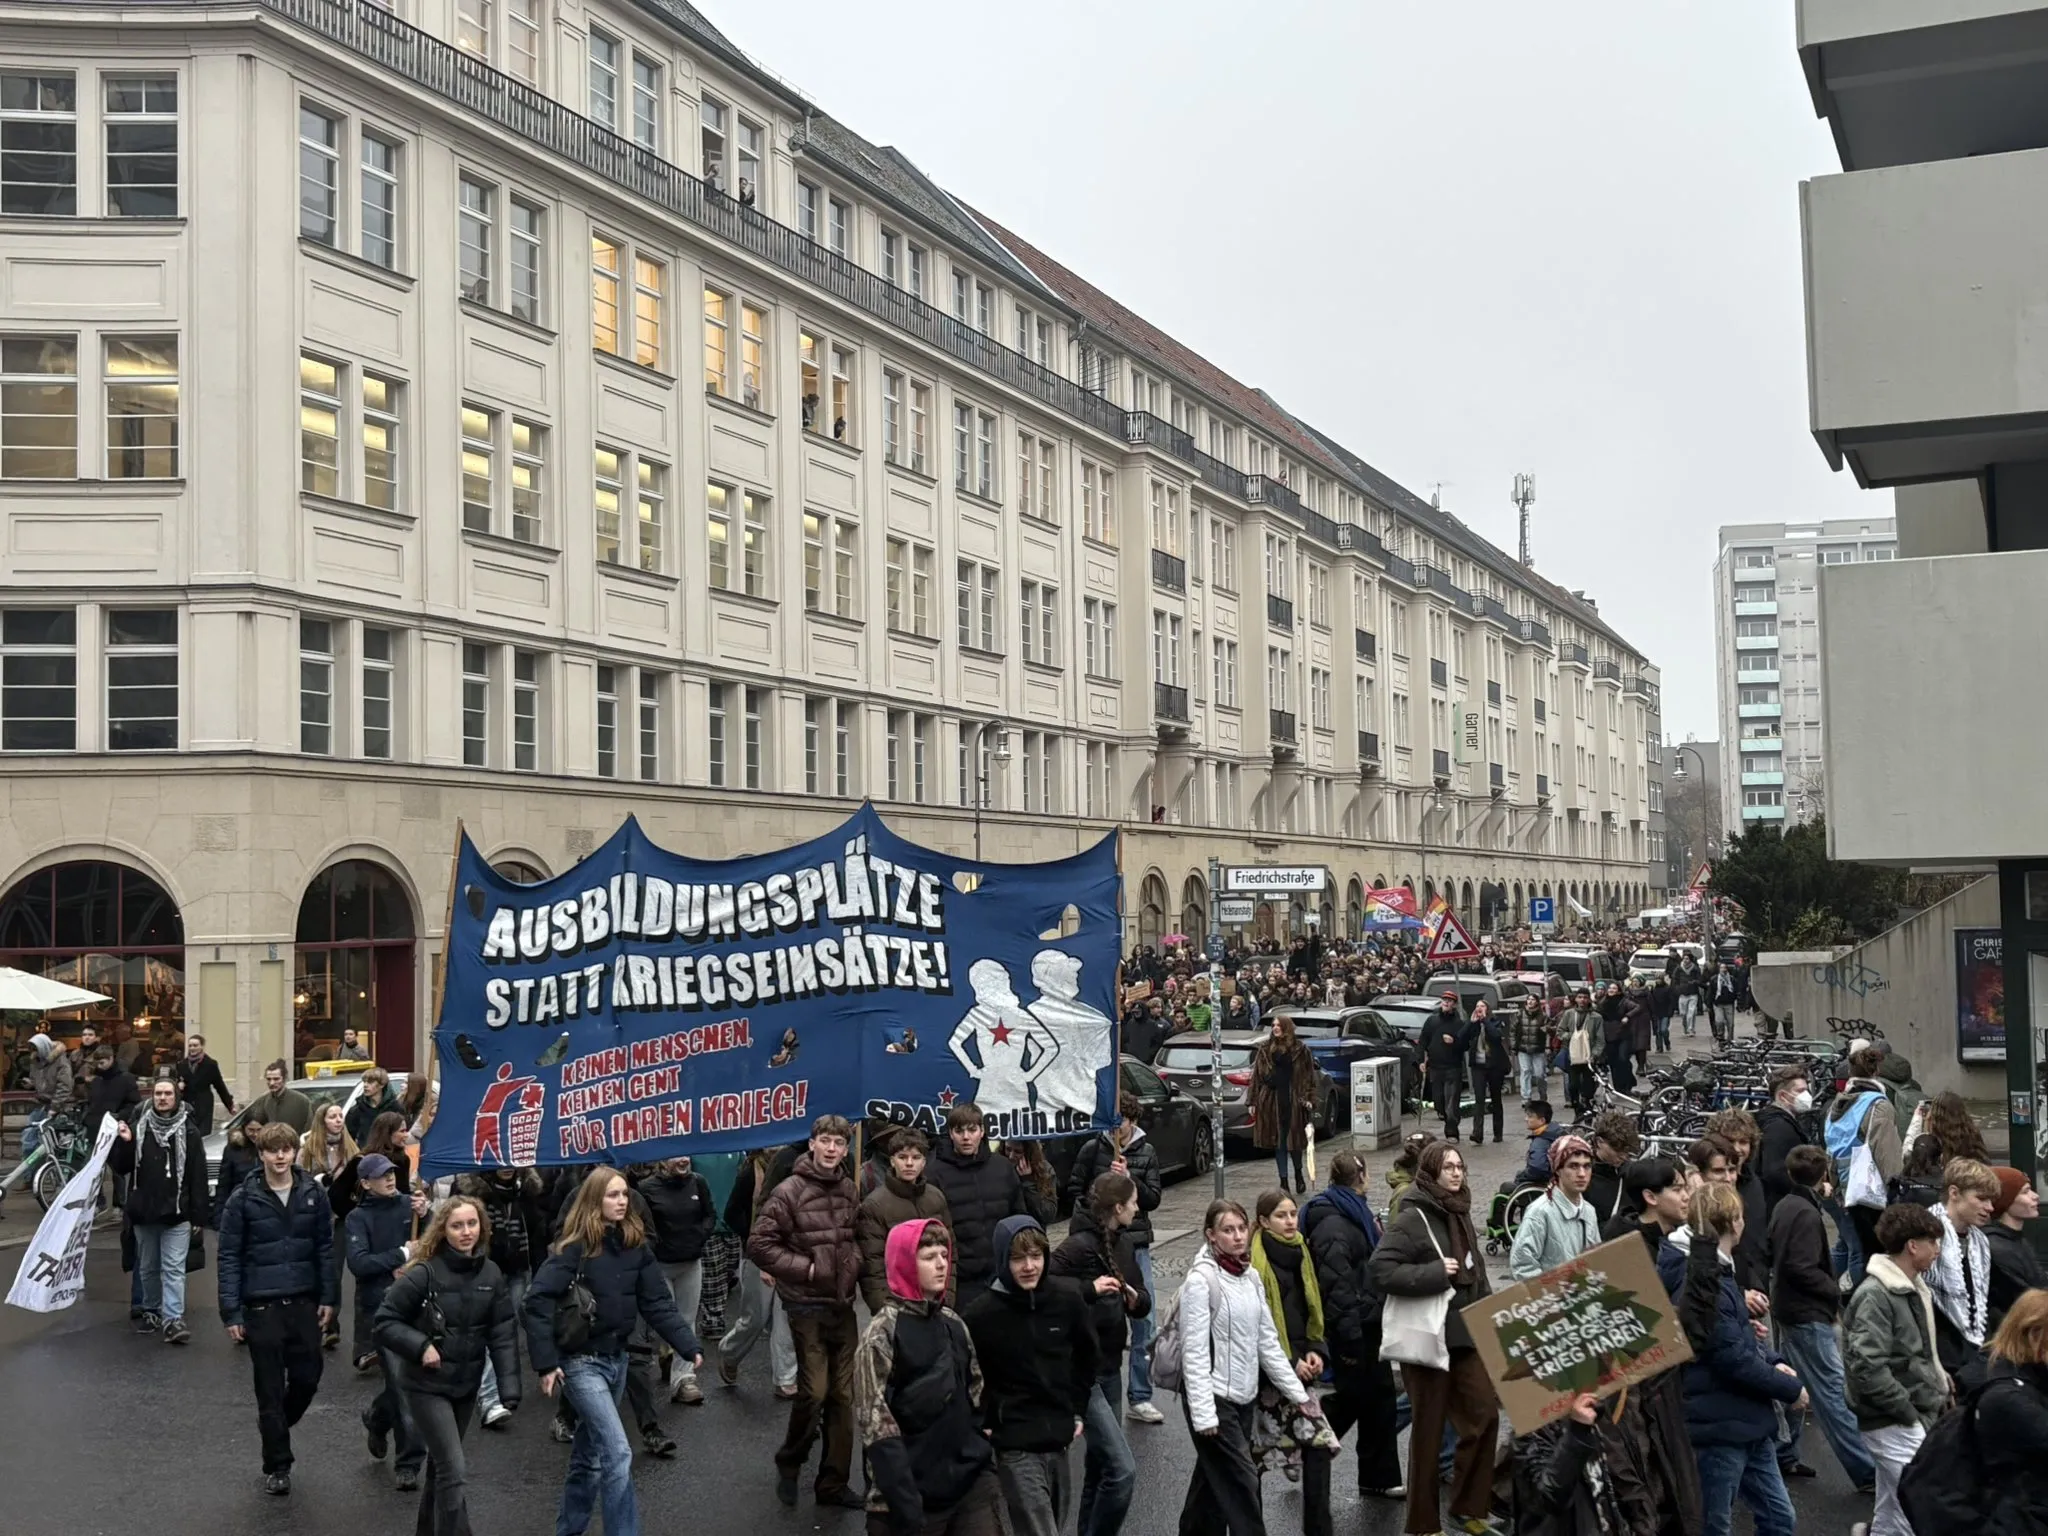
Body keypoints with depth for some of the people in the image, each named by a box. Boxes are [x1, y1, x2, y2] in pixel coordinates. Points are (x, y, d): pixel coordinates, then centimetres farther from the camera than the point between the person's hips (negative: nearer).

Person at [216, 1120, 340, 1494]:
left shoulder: (313, 1194, 0)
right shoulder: (243, 1200, -7)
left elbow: (325, 1249, 6)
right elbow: (229, 1257, -5)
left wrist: (329, 1298, 3)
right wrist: (231, 1312, -9)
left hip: (304, 1303, 3)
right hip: (261, 1307, -3)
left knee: (307, 1378, 7)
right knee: (271, 1387, 4)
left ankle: (276, 1426, 37)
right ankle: (277, 1466, 16)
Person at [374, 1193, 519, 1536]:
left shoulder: (492, 1275, -3)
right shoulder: (424, 1272, -17)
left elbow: (504, 1335, -3)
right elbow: (385, 1321, -11)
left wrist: (509, 1389, -10)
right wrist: (421, 1347, -23)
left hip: (467, 1385, 5)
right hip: (427, 1385, -5)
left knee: (441, 1464, 20)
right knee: (454, 1471, -11)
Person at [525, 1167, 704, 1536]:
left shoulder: (635, 1246, 2)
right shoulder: (576, 1246, -15)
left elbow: (657, 1303, 2)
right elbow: (538, 1300, -18)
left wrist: (689, 1346, -6)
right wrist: (545, 1363, -22)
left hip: (617, 1357, 6)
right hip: (581, 1361, -6)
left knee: (589, 1452, 17)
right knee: (617, 1453, -14)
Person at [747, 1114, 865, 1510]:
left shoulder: (850, 1192, 5)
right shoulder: (789, 1192, -12)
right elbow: (759, 1244, -11)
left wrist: (855, 1261, 0)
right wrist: (805, 1267, -15)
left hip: (843, 1306, 5)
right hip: (808, 1306, -5)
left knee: (842, 1396, 8)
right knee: (813, 1391, -8)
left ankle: (833, 1484, 17)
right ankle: (789, 1462, 18)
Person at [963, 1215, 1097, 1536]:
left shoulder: (1067, 1298, -3)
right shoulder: (980, 1313, -15)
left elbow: (1085, 1355, 13)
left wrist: (1078, 1410, 12)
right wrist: (981, 1424, -7)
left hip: (1058, 1437, 5)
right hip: (1015, 1444, -5)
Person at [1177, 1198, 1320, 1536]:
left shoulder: (1251, 1277, 8)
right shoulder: (1201, 1279, -14)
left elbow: (1268, 1342, 13)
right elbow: (1194, 1351, -17)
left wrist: (1297, 1392, 11)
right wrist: (1203, 1413, -21)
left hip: (1244, 1396, 7)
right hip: (1214, 1396, -7)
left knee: (1212, 1481, 15)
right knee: (1241, 1480, -6)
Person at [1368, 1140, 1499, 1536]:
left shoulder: (1460, 1214, 12)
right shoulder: (1413, 1219, -13)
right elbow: (1381, 1270, -22)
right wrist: (1435, 1274, -22)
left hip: (1466, 1333, 7)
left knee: (1485, 1415, 3)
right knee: (1428, 1429, 3)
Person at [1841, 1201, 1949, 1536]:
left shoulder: (1915, 1289, 13)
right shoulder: (1875, 1295, -17)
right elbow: (1867, 1366, -24)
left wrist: (1938, 1390, 9)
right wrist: (1908, 1411, -19)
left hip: (1915, 1420, 9)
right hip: (1894, 1425, -9)